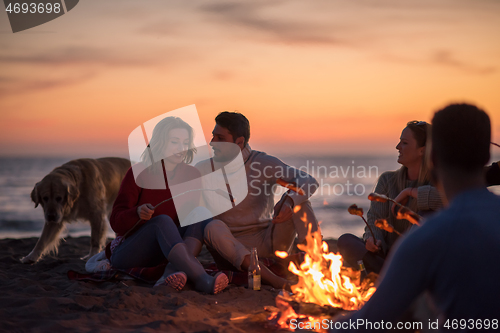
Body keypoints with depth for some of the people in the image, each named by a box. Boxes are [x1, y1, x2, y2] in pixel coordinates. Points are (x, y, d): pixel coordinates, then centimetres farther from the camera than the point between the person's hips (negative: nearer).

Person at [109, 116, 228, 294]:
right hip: (127, 253, -4)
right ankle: (203, 280, -51)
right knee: (162, 221, -33)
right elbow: (116, 223, -12)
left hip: (161, 256, 4)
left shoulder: (191, 175, 4)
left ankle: (172, 273, -41)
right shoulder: (139, 173, -9)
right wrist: (138, 213, -33)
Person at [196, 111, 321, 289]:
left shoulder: (263, 163, -1)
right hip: (231, 248, 0)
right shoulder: (204, 169, 4)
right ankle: (272, 279, -47)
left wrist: (289, 201, -34)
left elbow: (309, 181, -15)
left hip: (269, 242, 0)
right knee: (213, 227, -33)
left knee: (297, 195, -16)